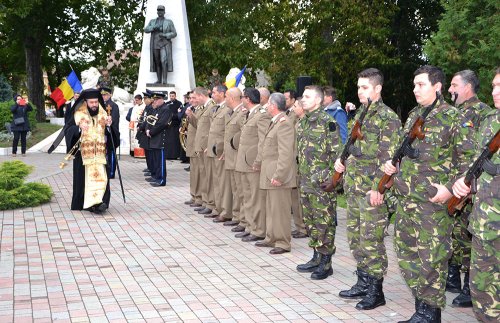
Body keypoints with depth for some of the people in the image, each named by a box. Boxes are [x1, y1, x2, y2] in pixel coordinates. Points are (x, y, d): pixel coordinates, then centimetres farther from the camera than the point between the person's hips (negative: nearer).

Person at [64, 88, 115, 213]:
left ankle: (98, 202, -15)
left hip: (100, 154, 2)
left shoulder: (103, 115, 8)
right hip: (83, 154, -2)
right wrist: (79, 128, -24)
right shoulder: (78, 115, 0)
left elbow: (109, 134, 9)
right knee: (84, 178, 0)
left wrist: (109, 126, -11)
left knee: (101, 177, -11)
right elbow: (68, 131, -7)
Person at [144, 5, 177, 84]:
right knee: (157, 63, 3)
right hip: (155, 45, 4)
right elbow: (146, 30, 0)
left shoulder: (169, 22, 3)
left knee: (164, 62, -20)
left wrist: (165, 35, -18)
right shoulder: (152, 21, 13)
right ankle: (159, 80, 8)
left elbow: (174, 34, -2)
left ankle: (165, 81, -23)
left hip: (165, 45, -4)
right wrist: (154, 27, -17)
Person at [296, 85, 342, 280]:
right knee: (310, 221, 14)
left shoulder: (328, 122, -12)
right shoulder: (302, 123, 13)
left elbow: (337, 152, -13)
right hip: (305, 182, 8)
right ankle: (317, 257, 25)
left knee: (324, 223, -2)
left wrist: (331, 178, -16)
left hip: (322, 183, -8)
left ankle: (326, 263, 6)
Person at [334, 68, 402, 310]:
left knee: (371, 240, -4)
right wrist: (341, 160, 10)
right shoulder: (359, 114, 14)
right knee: (355, 237, 14)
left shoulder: (388, 117, -11)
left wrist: (378, 188, -21)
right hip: (353, 187, 9)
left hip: (372, 189, -9)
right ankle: (363, 283, 26)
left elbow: (388, 157, -17)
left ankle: (376, 291, 6)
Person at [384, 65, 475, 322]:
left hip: (433, 203, -8)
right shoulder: (413, 116, 15)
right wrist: (393, 165, 9)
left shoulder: (453, 118, -7)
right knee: (407, 257, 12)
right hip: (405, 201, 8)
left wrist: (450, 188, -17)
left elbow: (469, 159, -9)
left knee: (430, 260, -3)